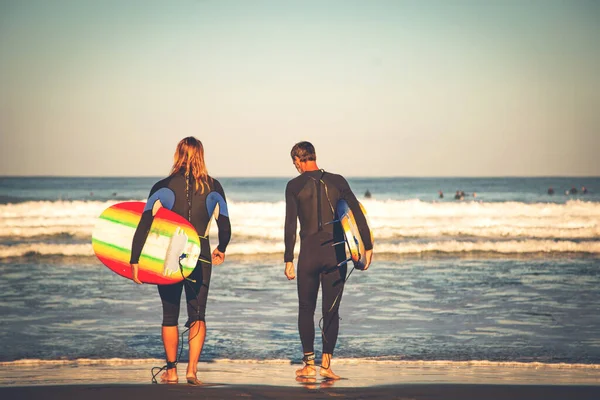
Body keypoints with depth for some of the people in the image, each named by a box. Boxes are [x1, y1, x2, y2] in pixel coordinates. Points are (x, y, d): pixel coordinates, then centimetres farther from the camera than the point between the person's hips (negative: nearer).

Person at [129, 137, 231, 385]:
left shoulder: (164, 187, -5)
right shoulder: (213, 187, 1)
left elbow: (144, 225, -12)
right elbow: (225, 227, 6)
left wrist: (134, 260, -11)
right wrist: (221, 250, 25)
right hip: (200, 258, 1)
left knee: (170, 316, 12)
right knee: (197, 315, 7)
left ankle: (171, 371, 17)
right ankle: (192, 369, -7)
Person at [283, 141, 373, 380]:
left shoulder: (294, 186, -2)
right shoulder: (337, 181, 4)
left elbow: (290, 225, -6)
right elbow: (357, 214, 0)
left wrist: (288, 260, -2)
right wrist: (368, 247, 3)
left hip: (309, 253, -2)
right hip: (335, 253, 2)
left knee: (306, 309, 10)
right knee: (331, 310, 8)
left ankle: (309, 364, 7)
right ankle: (326, 363, 5)